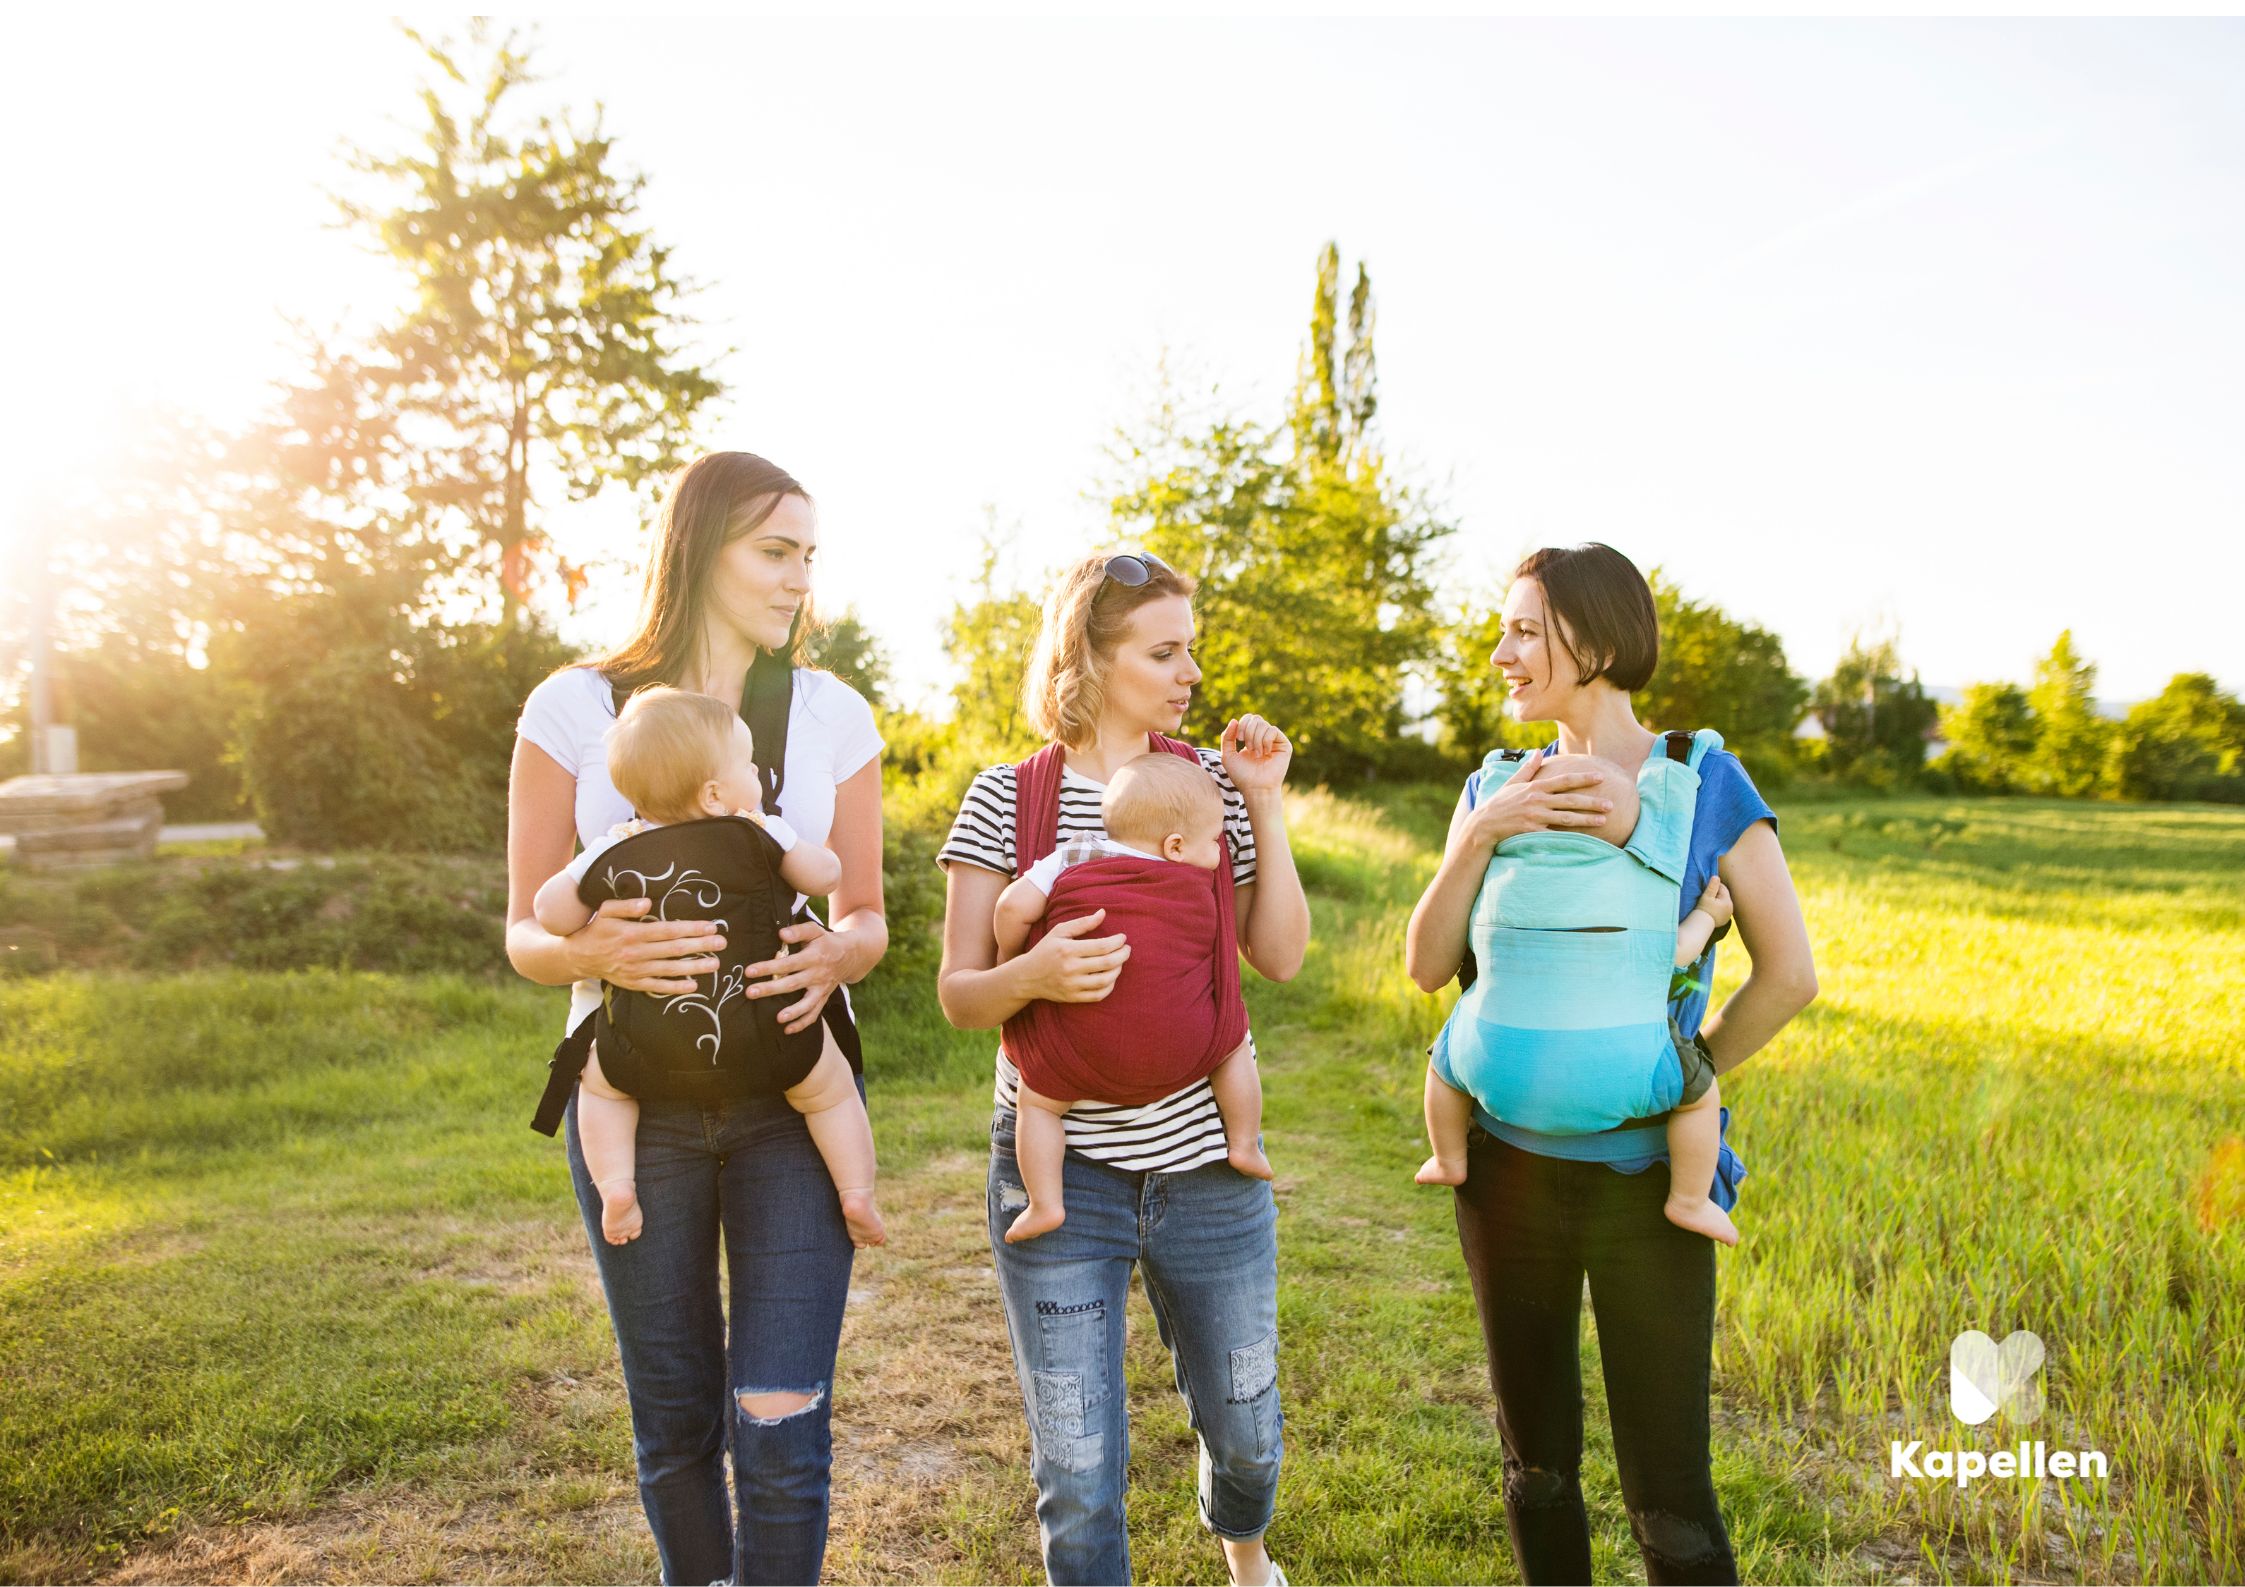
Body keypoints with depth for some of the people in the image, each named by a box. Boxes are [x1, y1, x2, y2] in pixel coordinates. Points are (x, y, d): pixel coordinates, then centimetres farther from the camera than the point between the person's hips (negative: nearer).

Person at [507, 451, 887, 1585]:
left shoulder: (833, 714, 2)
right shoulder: (575, 708, -2)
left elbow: (866, 915, 7)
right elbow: (525, 934, 0)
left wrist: (839, 955, -17)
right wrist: (593, 951, -24)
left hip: (793, 1088, 0)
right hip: (635, 1096, 0)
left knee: (780, 1422, -4)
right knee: (673, 1420, 13)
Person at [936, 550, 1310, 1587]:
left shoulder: (1212, 784, 2)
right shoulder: (1008, 799, -5)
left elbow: (1281, 956, 1)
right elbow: (958, 995, -4)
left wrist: (1266, 806, -6)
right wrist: (1030, 977, -25)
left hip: (1208, 1166, 3)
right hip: (1060, 1175, -3)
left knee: (1243, 1426, 21)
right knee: (1077, 1471, 6)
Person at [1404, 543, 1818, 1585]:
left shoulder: (1706, 785, -6)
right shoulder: (1496, 792, 4)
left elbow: (1788, 975, -6)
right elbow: (1427, 966, -5)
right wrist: (1478, 837, -17)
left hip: (1646, 1178, -3)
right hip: (1510, 1169, 3)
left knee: (1668, 1494, 4)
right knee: (1536, 1467, 17)